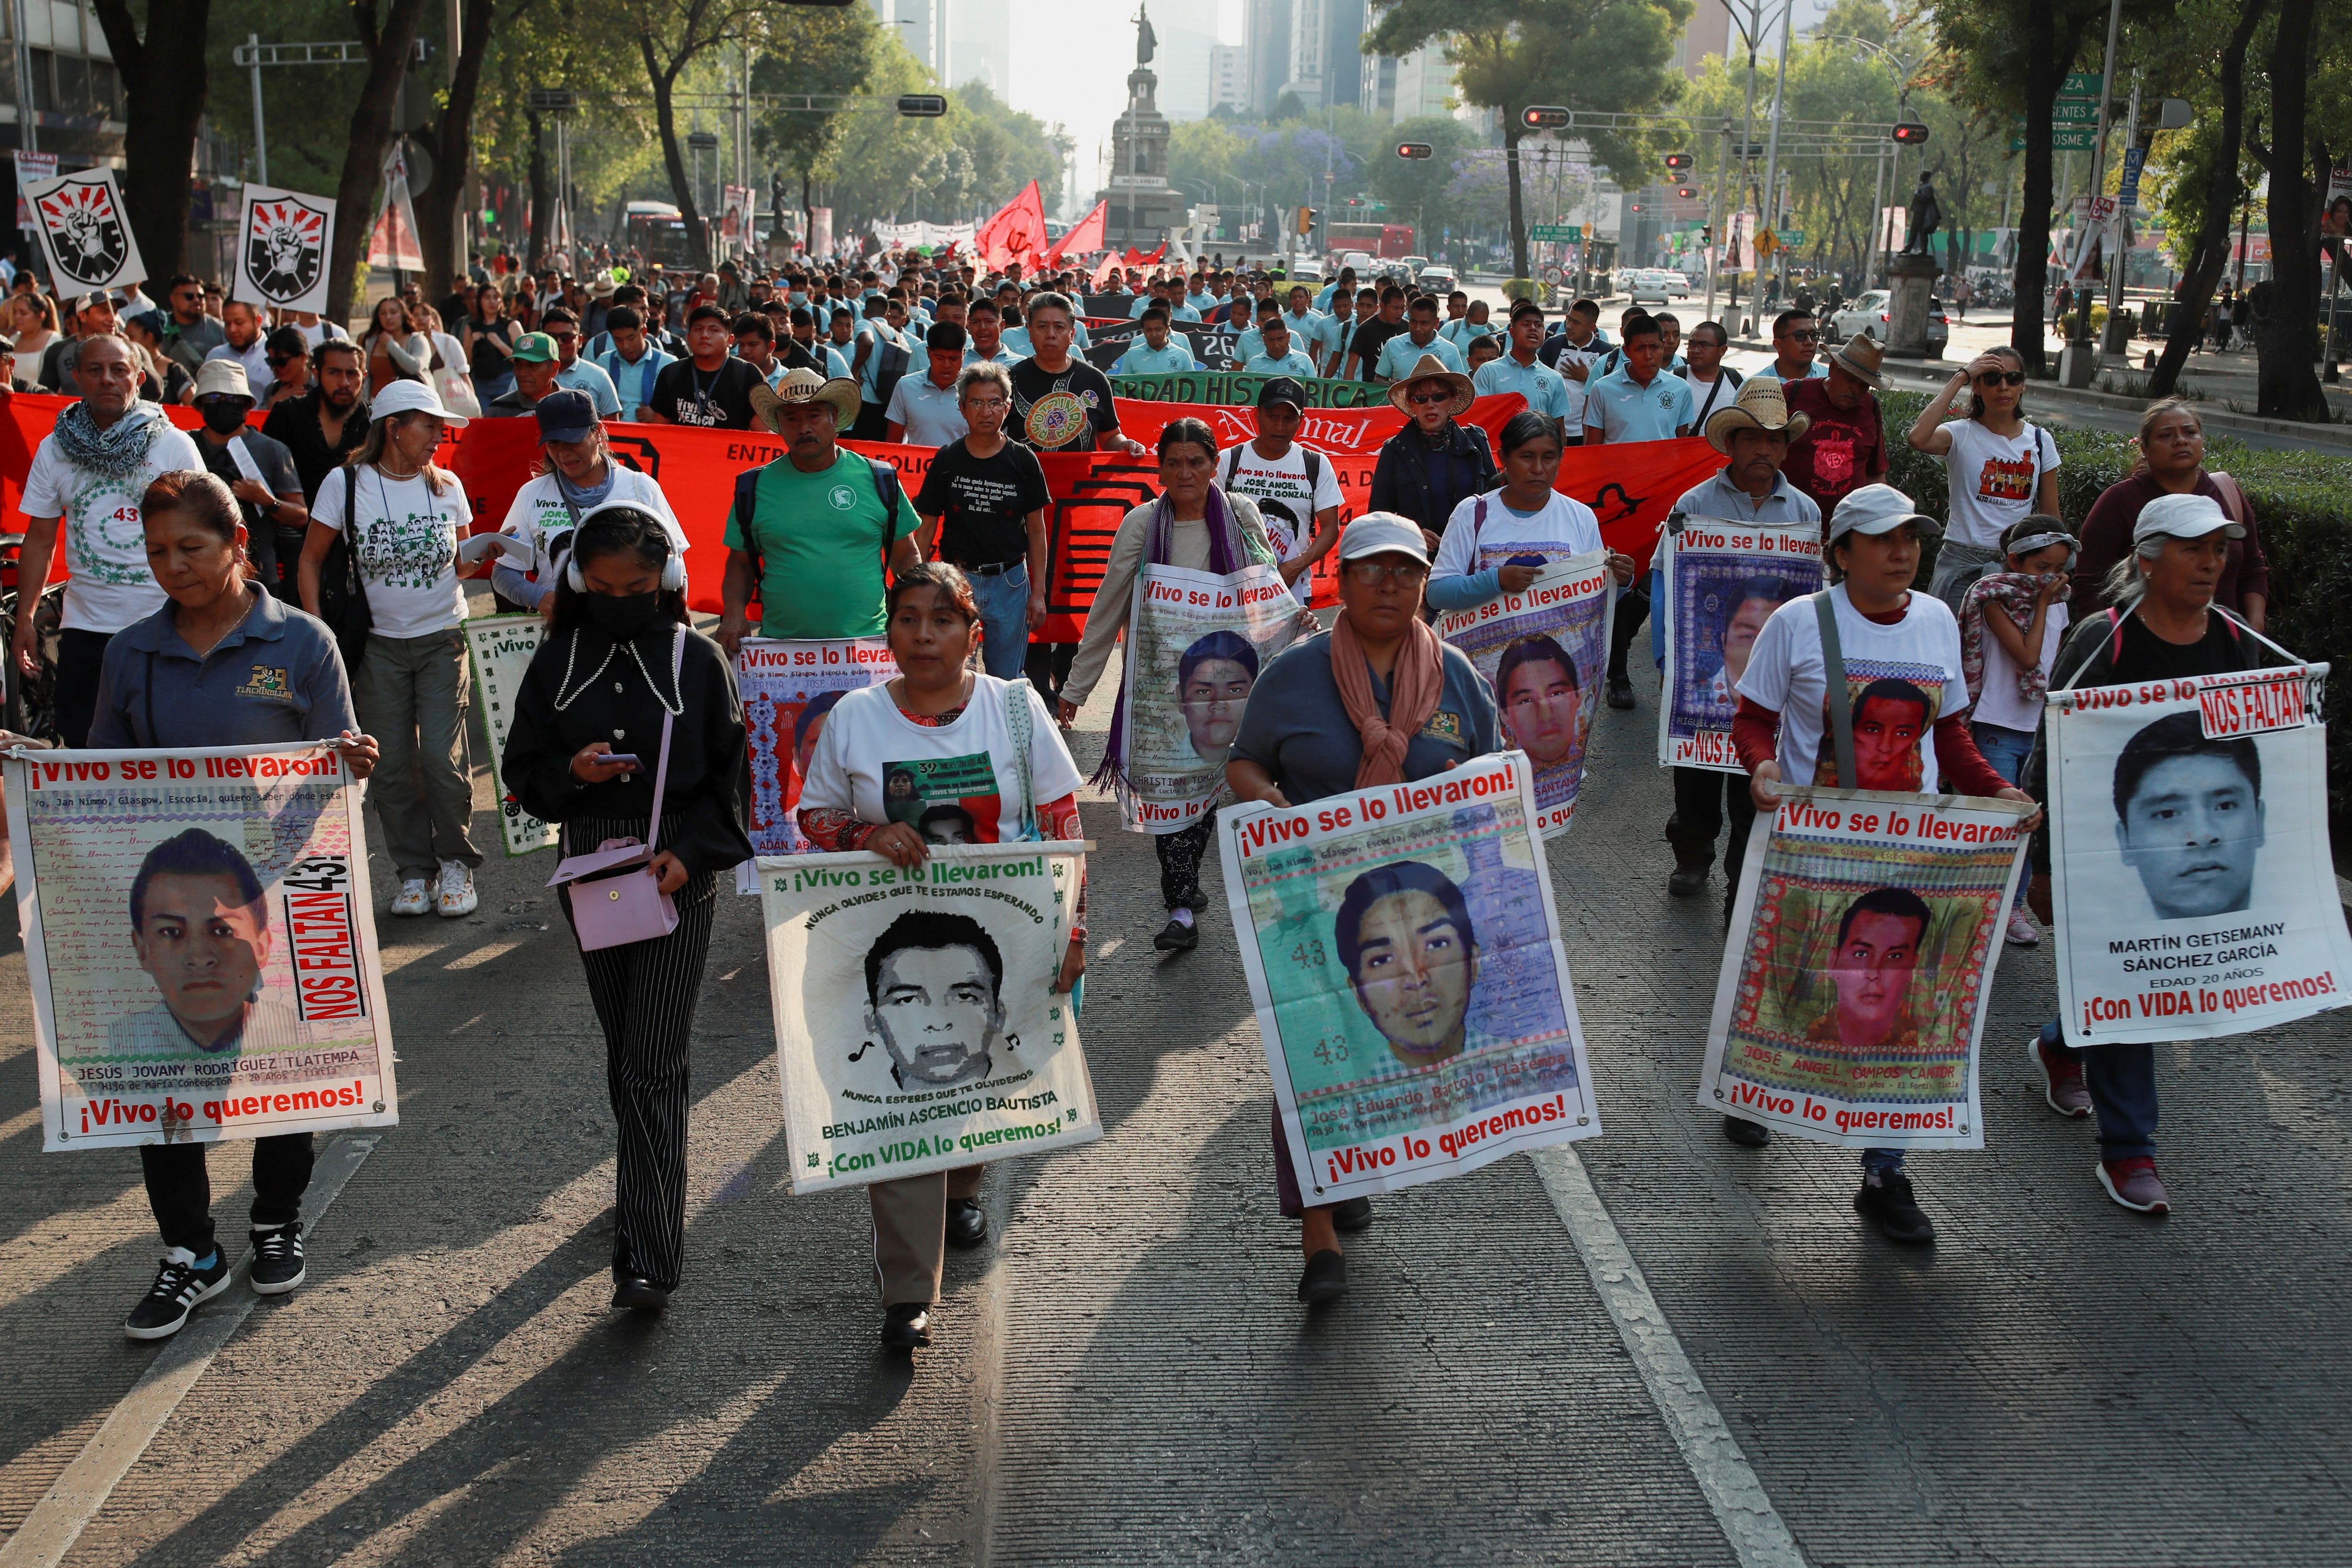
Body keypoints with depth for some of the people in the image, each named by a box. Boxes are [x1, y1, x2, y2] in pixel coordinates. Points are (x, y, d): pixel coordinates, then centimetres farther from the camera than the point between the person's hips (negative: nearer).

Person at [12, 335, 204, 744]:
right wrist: (25, 618, 3)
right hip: (84, 625, 2)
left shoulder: (174, 445, 1)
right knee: (80, 745, 2)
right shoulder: (53, 449, 9)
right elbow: (40, 541, 10)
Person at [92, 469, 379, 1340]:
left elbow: (334, 773, -1)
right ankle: (189, 1252, 15)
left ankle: (278, 1222, 31)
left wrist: (356, 766, -23)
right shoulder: (132, 653, 5)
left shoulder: (302, 644, -3)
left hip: (280, 887, -2)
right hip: (159, 886, 2)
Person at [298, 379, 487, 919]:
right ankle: (414, 872, 17)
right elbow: (312, 559, 3)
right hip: (379, 645, -1)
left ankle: (455, 864, 12)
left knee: (442, 759, -7)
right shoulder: (346, 485, -4)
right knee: (392, 768, 2)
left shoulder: (446, 485, 4)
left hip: (443, 638, 1)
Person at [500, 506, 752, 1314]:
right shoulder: (558, 662, 4)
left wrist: (691, 852, -14)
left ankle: (649, 1254, -7)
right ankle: (647, 1182, 36)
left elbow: (731, 777, 0)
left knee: (654, 1064, -8)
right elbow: (522, 770, 8)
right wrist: (571, 772, -14)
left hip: (679, 880, -4)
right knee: (623, 1050, 16)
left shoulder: (698, 660, -3)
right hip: (591, 877, 4)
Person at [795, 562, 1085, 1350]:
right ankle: (907, 1292, -5)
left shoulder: (1016, 708, -2)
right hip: (891, 943, -1)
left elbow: (1063, 824, -1)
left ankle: (964, 1189, 48)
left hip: (999, 938, 1)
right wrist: (869, 836, -16)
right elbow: (815, 817, 6)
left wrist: (1069, 929, -9)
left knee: (983, 1076, 15)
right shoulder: (855, 718, -1)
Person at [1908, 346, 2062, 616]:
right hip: (1963, 562, -3)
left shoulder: (2041, 441, 7)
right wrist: (1960, 379, -20)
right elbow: (1918, 439, -29)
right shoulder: (1962, 434, -5)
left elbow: (2050, 516, 13)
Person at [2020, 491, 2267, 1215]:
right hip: (2112, 842, -5)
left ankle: (2059, 1046, 44)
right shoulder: (2104, 640, -12)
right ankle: (2127, 1150, 7)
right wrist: (2046, 864, -11)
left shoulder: (2237, 643, 3)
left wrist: (2248, 850, 9)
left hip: (2201, 848, 5)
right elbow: (2052, 755, -10)